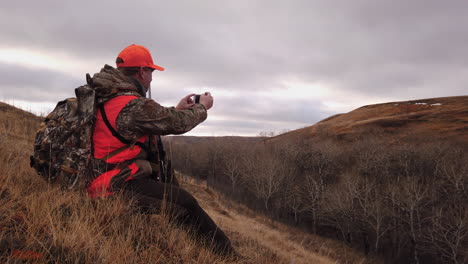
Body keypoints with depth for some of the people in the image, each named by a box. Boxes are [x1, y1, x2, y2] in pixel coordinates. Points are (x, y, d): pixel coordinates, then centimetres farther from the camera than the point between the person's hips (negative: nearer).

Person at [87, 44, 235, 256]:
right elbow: (178, 124, -13)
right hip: (118, 185, -11)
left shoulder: (110, 97, 9)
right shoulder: (133, 105, -22)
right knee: (184, 202, -7)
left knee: (170, 184, 19)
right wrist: (203, 106, 5)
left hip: (110, 176, 11)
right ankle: (227, 254, 7)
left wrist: (177, 109, 22)